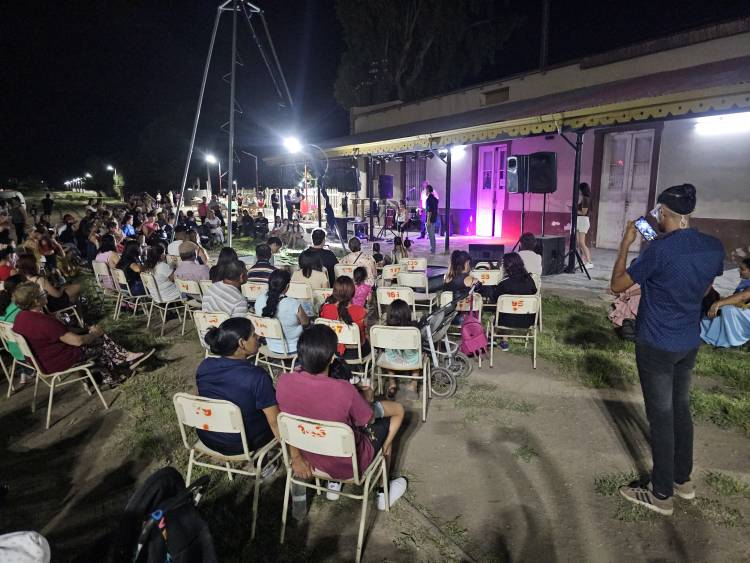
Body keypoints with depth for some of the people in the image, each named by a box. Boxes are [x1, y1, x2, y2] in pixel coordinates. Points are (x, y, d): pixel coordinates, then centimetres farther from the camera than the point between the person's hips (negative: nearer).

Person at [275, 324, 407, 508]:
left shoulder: (283, 382, -22)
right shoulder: (343, 390, -35)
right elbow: (369, 420, -14)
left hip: (309, 458, 5)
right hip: (349, 466, -4)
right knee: (386, 424, 19)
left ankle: (333, 484, 35)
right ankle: (383, 492, 34)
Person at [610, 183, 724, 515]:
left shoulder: (660, 249, -22)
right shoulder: (715, 247, 0)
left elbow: (617, 285, -13)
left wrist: (626, 244, -3)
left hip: (657, 345, -7)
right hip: (690, 343, 7)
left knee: (661, 417, 4)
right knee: (681, 409, 21)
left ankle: (662, 495, 18)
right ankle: (683, 480, 36)